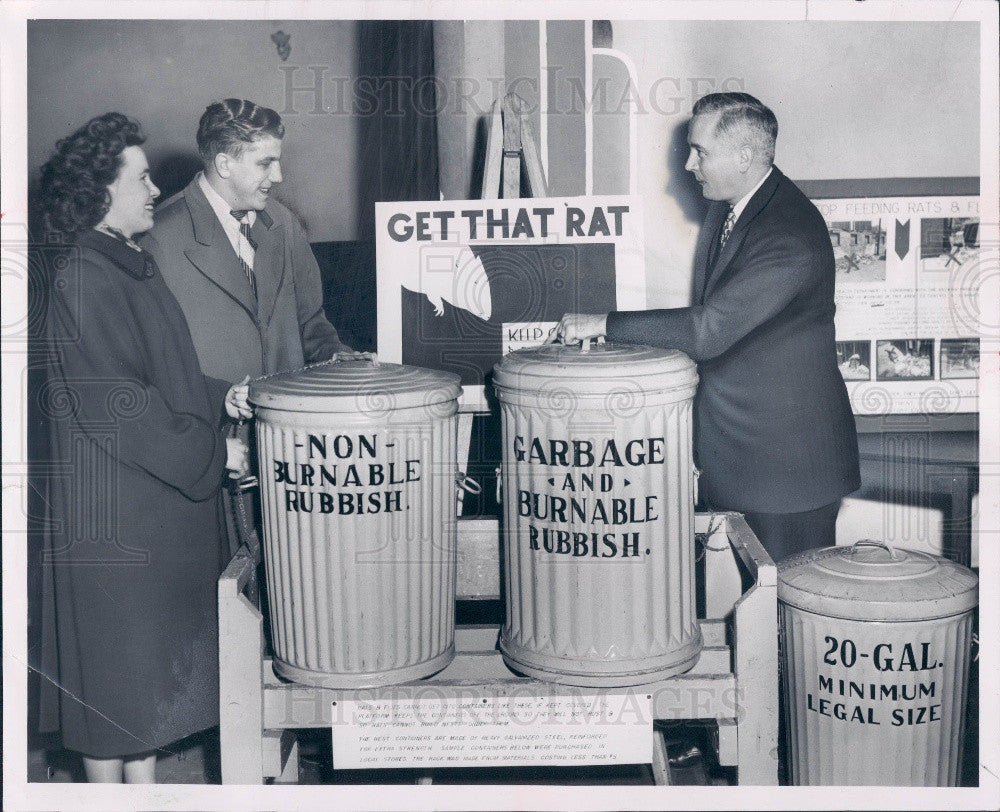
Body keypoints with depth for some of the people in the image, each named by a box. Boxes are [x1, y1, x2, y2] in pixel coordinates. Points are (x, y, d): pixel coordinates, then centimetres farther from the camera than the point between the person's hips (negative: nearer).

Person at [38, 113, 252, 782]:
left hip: (163, 500, 9)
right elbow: (117, 406, -22)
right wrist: (213, 451, -16)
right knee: (114, 656, 3)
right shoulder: (83, 283, -18)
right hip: (113, 506, -9)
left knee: (155, 652, 16)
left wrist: (219, 397, 3)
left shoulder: (135, 267, 11)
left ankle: (144, 785, 29)